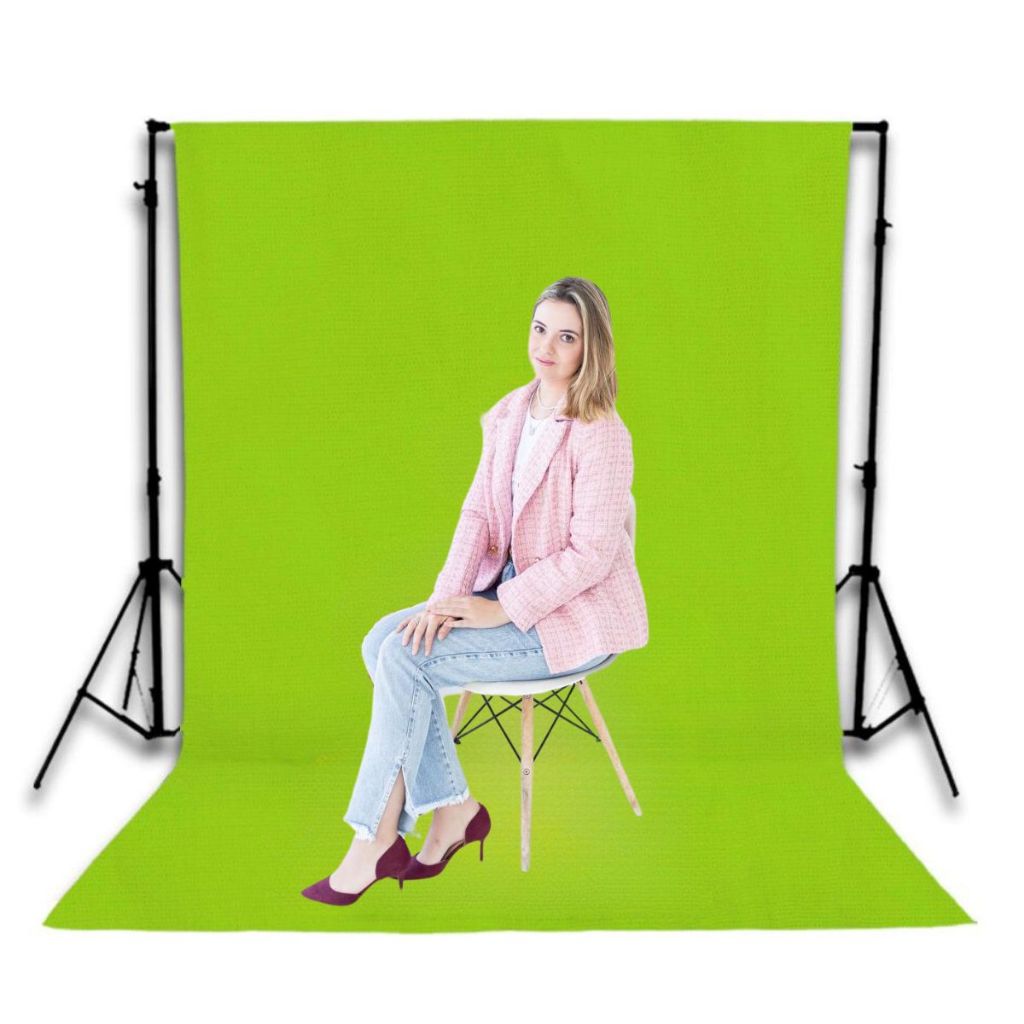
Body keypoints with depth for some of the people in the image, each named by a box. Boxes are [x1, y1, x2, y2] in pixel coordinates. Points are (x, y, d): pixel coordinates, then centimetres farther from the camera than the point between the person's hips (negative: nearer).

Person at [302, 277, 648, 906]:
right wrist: (448, 594, -11)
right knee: (384, 640, -11)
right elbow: (479, 513, 4)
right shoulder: (509, 415, 5)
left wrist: (499, 608, -20)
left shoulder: (600, 435, -18)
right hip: (510, 589, 8)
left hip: (576, 616, -8)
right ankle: (451, 808, 0)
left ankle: (373, 841, -4)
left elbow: (589, 555, -20)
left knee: (407, 658, -19)